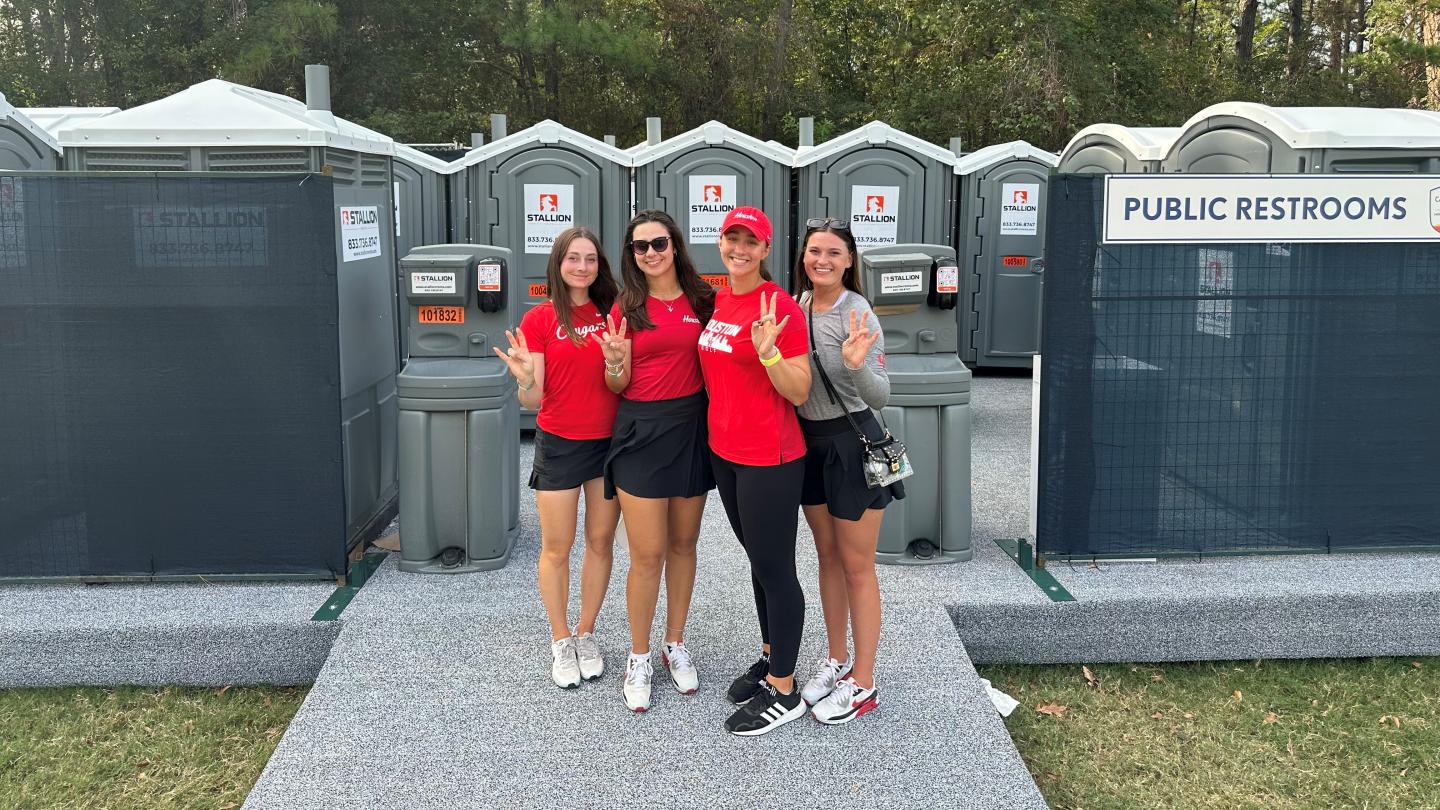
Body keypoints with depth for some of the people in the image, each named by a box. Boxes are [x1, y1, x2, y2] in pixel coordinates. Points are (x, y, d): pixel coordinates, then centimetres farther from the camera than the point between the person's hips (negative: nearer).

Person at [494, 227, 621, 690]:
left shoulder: (612, 313, 2)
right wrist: (524, 378, -31)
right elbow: (532, 399, -9)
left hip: (609, 442, 3)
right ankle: (561, 641, 22)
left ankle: (586, 634, 28)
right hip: (560, 445, -3)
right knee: (557, 548, 5)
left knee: (601, 542, 11)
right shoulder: (539, 320, -6)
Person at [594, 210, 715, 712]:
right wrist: (615, 360, -21)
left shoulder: (702, 300, 2)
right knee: (648, 554, -2)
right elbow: (617, 386, -1)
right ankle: (639, 658, 15)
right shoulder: (626, 308, -1)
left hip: (691, 429, 2)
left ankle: (675, 645, 29)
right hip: (641, 432, -2)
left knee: (683, 544, 13)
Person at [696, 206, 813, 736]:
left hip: (769, 459, -8)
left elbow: (800, 393, -17)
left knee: (774, 568, 2)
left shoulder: (779, 306, -16)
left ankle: (784, 693, 14)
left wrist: (767, 350, -31)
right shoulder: (718, 300, 8)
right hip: (725, 450, 8)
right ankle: (771, 658, 37)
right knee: (758, 559, 20)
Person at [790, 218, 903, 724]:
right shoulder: (797, 306, 3)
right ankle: (836, 660, 33)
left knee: (856, 565, 2)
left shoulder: (857, 313, -17)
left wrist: (856, 364, -39)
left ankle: (862, 683, 14)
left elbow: (881, 397, -22)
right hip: (808, 440, 7)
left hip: (851, 442, -7)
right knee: (827, 555, 18)